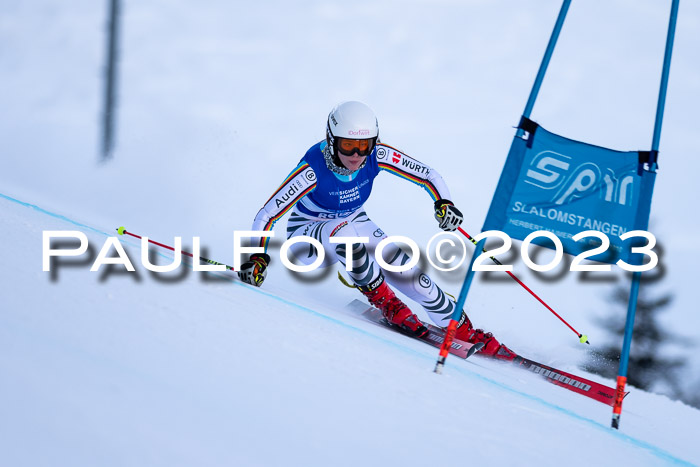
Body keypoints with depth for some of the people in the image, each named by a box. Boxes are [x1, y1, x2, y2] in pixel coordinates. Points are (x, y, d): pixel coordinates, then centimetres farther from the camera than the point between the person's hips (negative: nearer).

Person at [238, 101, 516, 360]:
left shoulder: (377, 156, -22)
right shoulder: (313, 169, -33)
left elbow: (427, 174, -15)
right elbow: (267, 214, -29)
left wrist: (443, 203, -34)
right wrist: (258, 256, -42)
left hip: (354, 224, 4)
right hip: (308, 235, -3)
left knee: (402, 267, -17)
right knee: (344, 232, -37)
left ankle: (464, 330, -4)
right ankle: (381, 298, -13)